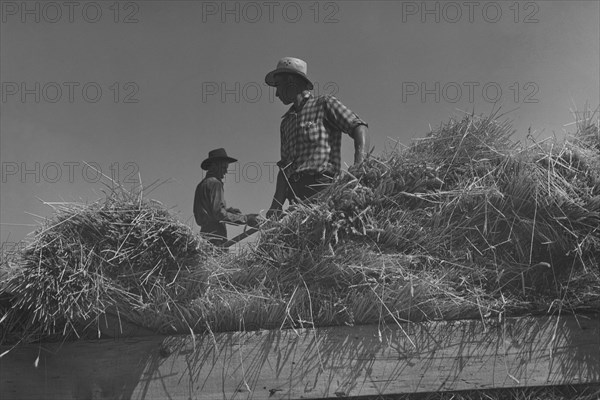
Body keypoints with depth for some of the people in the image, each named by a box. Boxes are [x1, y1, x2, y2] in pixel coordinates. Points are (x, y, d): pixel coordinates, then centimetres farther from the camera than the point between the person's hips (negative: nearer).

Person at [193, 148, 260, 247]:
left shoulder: (202, 184, 21)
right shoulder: (215, 183, -7)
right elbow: (219, 214, -16)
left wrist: (227, 210, 23)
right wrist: (245, 219, -14)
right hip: (215, 237, -9)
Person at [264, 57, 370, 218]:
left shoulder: (324, 103, 11)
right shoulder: (286, 122, 30)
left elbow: (359, 128, -2)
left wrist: (359, 169, -19)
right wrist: (276, 206, 12)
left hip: (321, 186, -6)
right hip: (294, 194, 6)